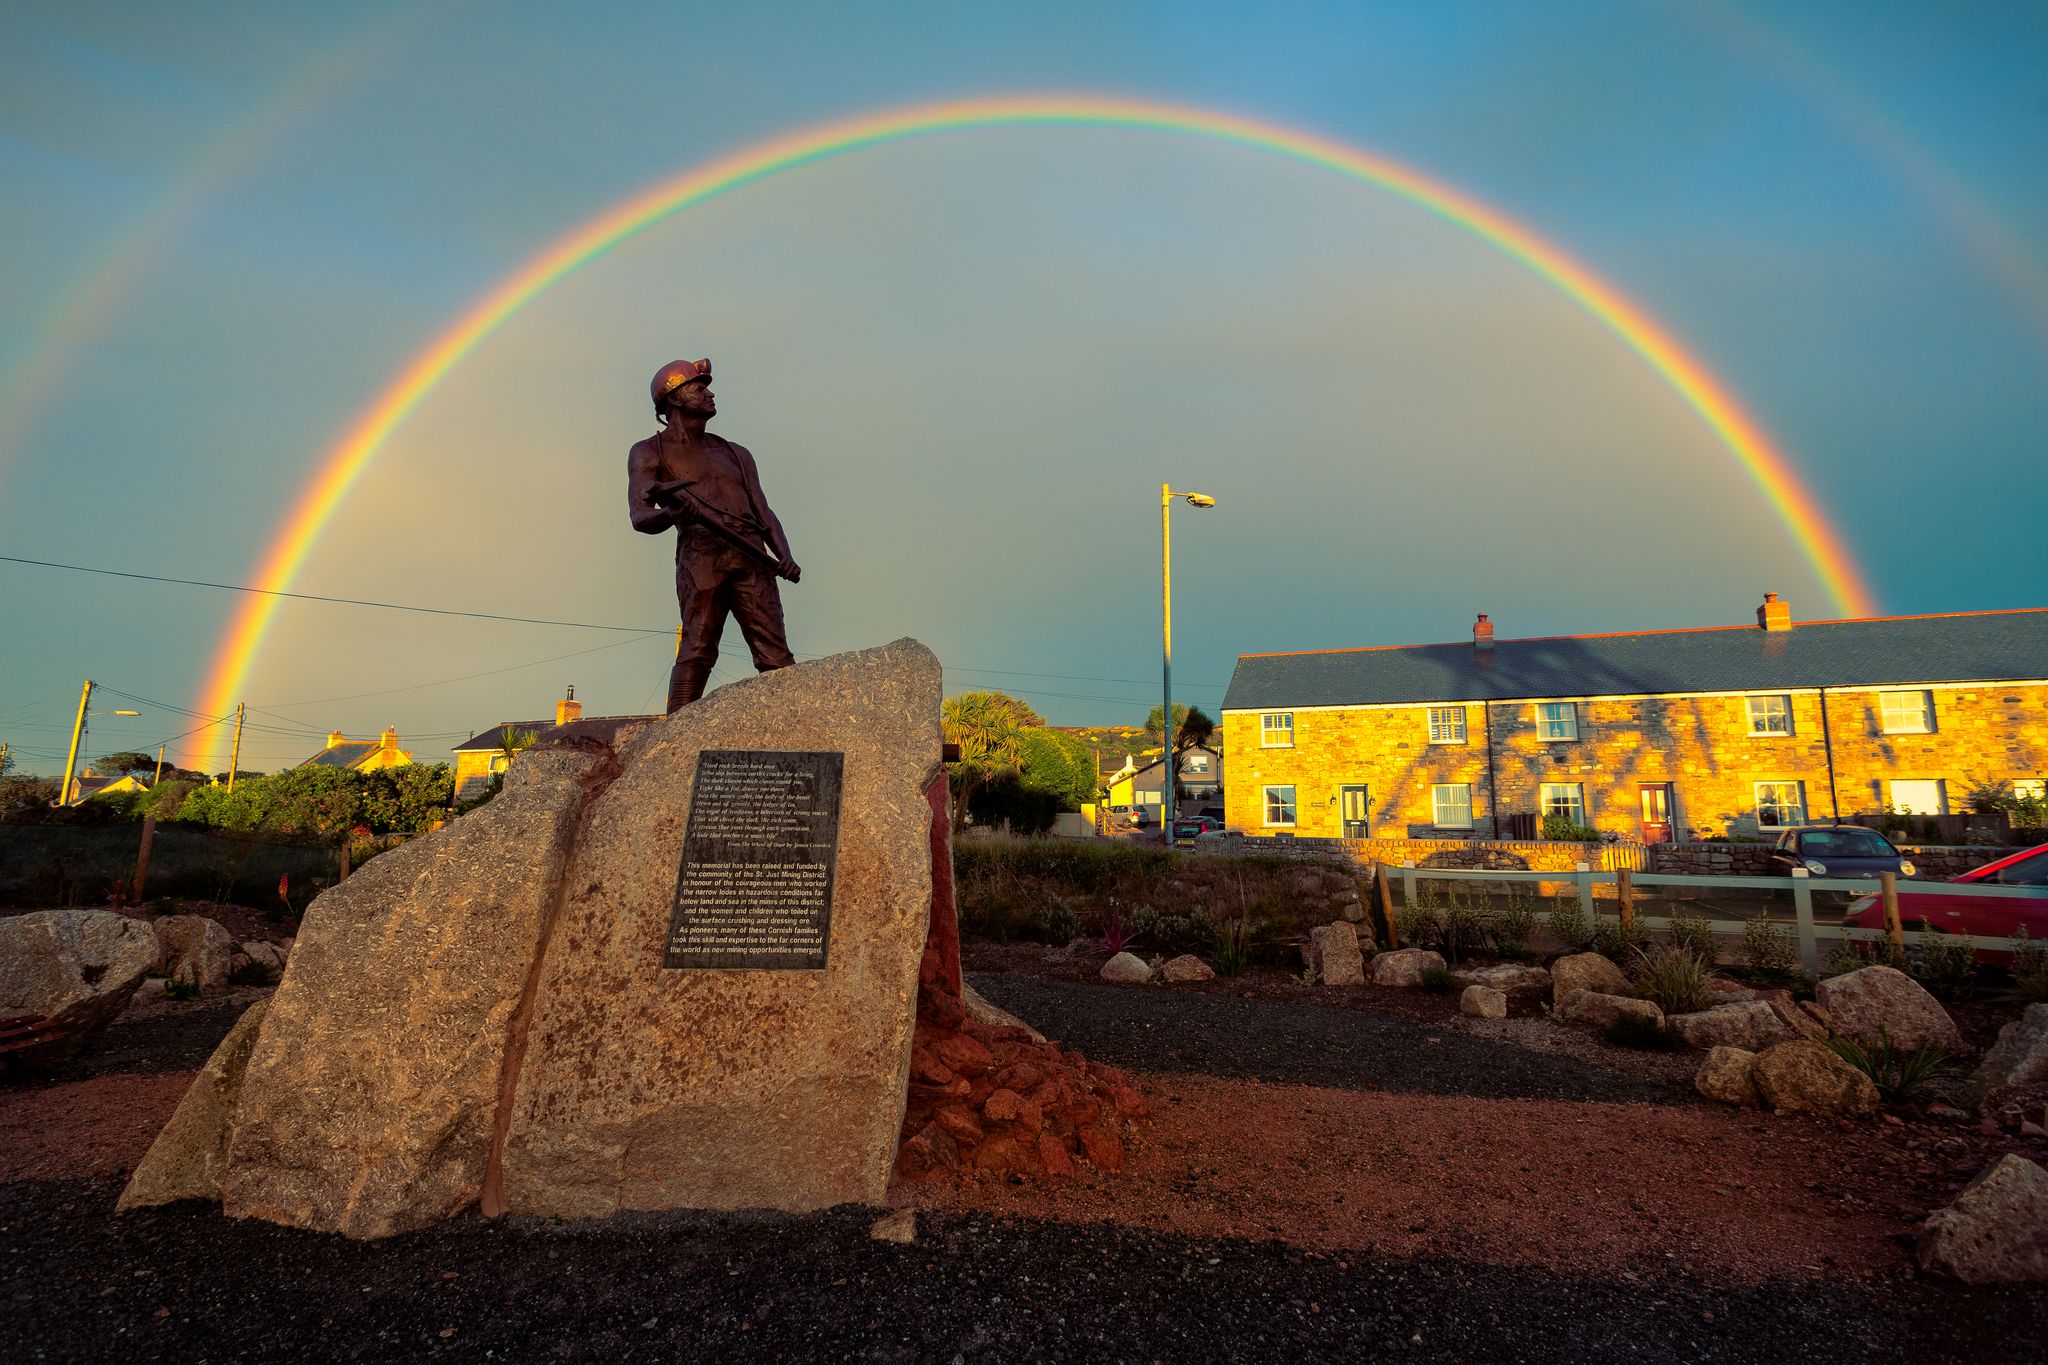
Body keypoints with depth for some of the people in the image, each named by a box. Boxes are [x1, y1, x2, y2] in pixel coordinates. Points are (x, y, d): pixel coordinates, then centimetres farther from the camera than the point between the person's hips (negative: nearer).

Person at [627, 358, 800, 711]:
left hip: (751, 556, 3)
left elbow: (764, 512, 21)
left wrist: (784, 556, 0)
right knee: (697, 647, -18)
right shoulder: (649, 453, 18)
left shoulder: (736, 453, 31)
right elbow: (640, 519, 3)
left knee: (775, 652, -9)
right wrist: (673, 513, -22)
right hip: (699, 553, -3)